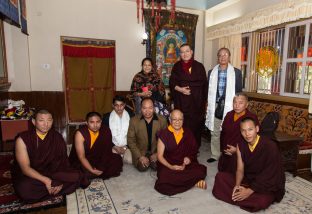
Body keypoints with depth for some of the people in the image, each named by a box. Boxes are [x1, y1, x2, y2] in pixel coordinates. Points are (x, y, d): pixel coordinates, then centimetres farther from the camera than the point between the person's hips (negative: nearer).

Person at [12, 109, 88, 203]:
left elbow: (63, 162, -3)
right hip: (29, 177, -1)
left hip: (52, 173, 1)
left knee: (76, 176, -22)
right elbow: (25, 168, -15)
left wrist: (61, 182, -21)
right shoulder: (22, 139, -11)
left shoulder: (57, 137, -2)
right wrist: (46, 180, -28)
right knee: (24, 189, -36)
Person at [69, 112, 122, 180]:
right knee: (88, 173, -31)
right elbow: (81, 157, -22)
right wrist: (92, 171, -29)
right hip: (80, 162, -3)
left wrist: (101, 169, -20)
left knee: (117, 159, -14)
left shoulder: (105, 131, -13)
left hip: (98, 159, 4)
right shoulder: (80, 133, -23)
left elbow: (107, 150, -9)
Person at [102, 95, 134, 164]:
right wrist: (114, 147, -9)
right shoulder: (106, 117, 0)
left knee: (130, 160, -24)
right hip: (113, 147, -1)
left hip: (126, 147, 1)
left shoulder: (131, 115, 1)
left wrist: (126, 147, -8)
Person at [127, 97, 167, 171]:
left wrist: (158, 154, -11)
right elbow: (131, 140, -6)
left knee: (157, 166, -22)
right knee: (142, 167, -21)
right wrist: (140, 156, -13)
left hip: (156, 151, 0)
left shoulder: (162, 120, -9)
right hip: (141, 151, 0)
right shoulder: (134, 120, -10)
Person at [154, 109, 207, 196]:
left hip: (185, 165, 2)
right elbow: (160, 156, -1)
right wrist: (171, 167, -17)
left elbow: (194, 150, 19)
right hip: (168, 166, -1)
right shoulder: (164, 134, 0)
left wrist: (189, 158, -4)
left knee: (201, 170, -28)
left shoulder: (188, 133, 9)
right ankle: (193, 181, -11)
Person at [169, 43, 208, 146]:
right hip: (181, 102, 1)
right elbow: (172, 82, 7)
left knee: (195, 125, 0)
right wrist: (179, 89, -12)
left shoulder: (199, 66, 3)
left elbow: (204, 85, 5)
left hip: (196, 102, 0)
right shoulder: (177, 66, 7)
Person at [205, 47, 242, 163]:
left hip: (229, 108, -2)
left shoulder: (237, 72, 1)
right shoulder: (211, 72, 8)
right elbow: (208, 91, 11)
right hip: (215, 107, 3)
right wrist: (208, 106, 7)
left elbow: (239, 91, 4)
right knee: (215, 133, 10)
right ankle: (215, 155, 24)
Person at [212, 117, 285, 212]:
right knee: (220, 176, -9)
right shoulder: (241, 145, -6)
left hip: (268, 186, -4)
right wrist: (237, 185, -23)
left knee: (262, 201, -36)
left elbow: (270, 175, -21)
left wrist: (249, 191, -23)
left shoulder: (270, 146, -23)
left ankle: (237, 198, -10)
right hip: (248, 179, 4)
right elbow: (240, 169, -3)